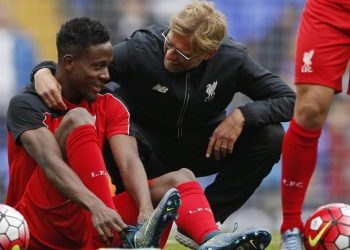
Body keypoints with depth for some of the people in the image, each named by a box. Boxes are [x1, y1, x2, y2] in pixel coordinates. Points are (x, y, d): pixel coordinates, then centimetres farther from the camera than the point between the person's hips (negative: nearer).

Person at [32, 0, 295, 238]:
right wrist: (44, 71, -41)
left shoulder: (233, 59, -15)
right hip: (147, 148, -3)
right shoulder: (141, 49, -22)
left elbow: (288, 99, -10)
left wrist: (242, 115, -26)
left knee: (271, 137, -21)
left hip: (205, 148, 3)